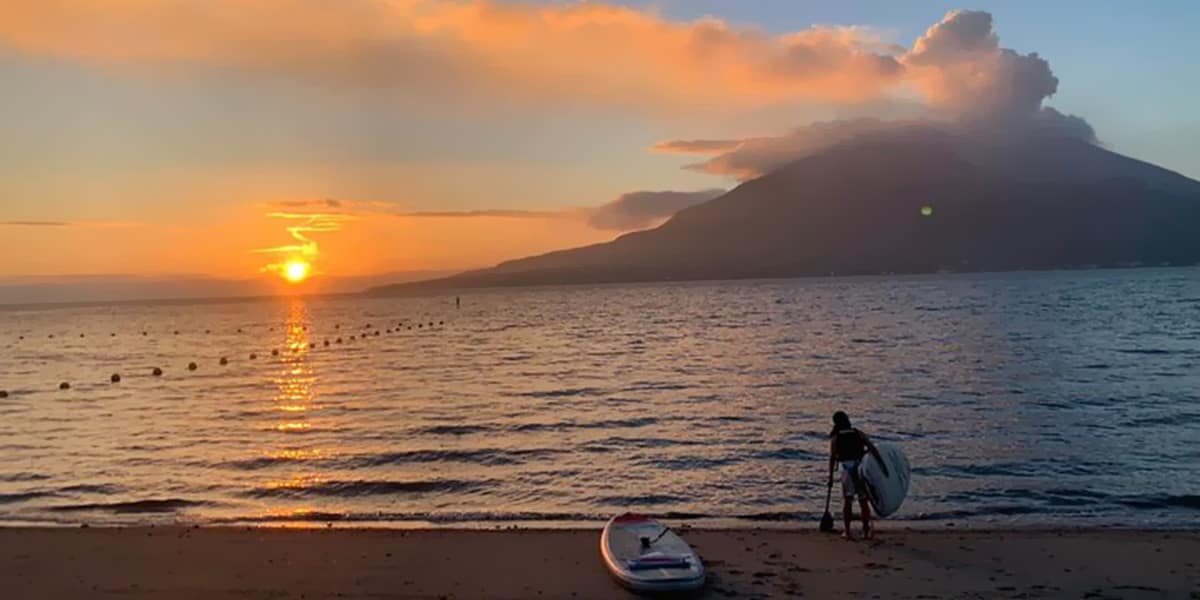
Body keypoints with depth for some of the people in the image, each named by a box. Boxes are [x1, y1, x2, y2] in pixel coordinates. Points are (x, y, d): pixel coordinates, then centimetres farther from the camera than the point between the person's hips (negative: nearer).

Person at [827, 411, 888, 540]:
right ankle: (866, 531, 15)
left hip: (847, 470, -2)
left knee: (847, 501, 7)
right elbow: (872, 448, -2)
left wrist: (830, 477, -2)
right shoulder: (858, 433, 9)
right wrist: (882, 464, -3)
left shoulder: (835, 437, 3)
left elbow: (832, 458, -5)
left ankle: (847, 532, 6)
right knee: (863, 501, 12)